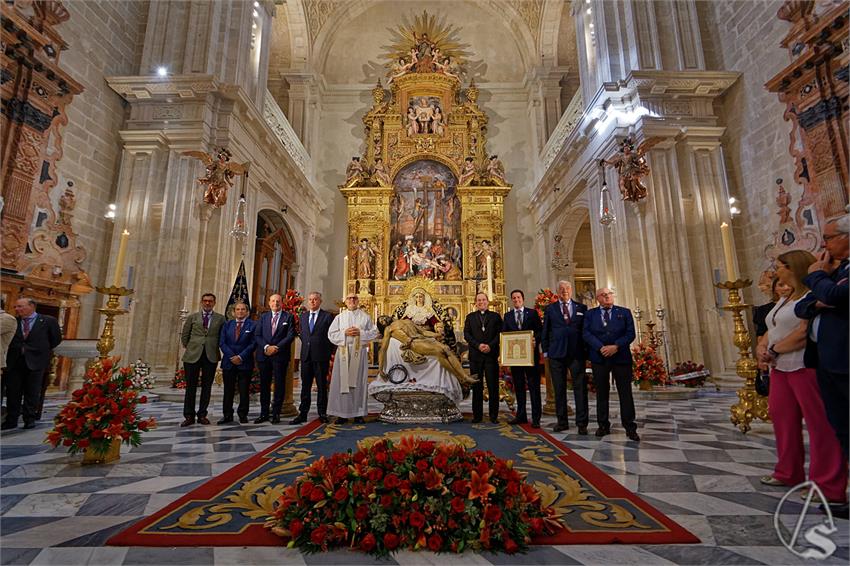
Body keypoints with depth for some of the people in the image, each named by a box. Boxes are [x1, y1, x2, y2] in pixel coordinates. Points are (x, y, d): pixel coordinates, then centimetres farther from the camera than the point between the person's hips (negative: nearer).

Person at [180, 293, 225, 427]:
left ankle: (202, 415, 15)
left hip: (211, 356, 0)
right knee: (191, 386, 4)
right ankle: (189, 416, 12)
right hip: (193, 355, 0)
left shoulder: (220, 318, 6)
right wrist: (189, 348, 9)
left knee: (207, 386, 5)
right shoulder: (193, 317, 8)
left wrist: (216, 348, 4)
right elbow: (184, 335, 14)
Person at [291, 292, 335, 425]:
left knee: (322, 386, 4)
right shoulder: (303, 316, 13)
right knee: (305, 386, 8)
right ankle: (303, 414, 14)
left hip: (321, 356, -4)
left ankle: (322, 414, 14)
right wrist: (306, 346, 12)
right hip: (306, 356, 4)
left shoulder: (327, 316, -3)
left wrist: (331, 354, -2)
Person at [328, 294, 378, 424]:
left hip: (359, 352, -1)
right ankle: (342, 413, 5)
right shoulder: (339, 317, 11)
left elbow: (374, 332, 4)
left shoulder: (365, 317, 9)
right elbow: (331, 334, 5)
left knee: (358, 382, 0)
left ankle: (358, 413, 6)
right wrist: (344, 333, -9)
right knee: (342, 381, -1)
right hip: (343, 352, 1)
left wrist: (360, 333, -10)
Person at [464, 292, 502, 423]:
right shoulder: (470, 317, 13)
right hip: (475, 355, 1)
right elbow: (466, 334, 4)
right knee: (477, 386, 5)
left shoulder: (495, 316, 10)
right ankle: (477, 415, 12)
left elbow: (499, 334, 2)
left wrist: (490, 345, -12)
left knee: (493, 386, 1)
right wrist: (478, 345, -10)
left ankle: (493, 415, 10)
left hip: (491, 355, -1)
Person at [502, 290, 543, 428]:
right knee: (518, 386, 11)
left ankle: (536, 417, 6)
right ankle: (521, 415, 21)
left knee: (534, 385, 0)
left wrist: (535, 341, -18)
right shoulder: (507, 316, 11)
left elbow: (540, 330, -1)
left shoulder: (532, 313, 4)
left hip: (530, 353, -3)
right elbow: (504, 333, 8)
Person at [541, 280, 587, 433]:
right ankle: (562, 421, 17)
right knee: (559, 389, 7)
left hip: (577, 353, 0)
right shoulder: (550, 309, 9)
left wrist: (587, 350, 1)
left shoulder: (582, 308, 9)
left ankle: (582, 423, 10)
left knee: (580, 388, 0)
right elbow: (545, 331, 9)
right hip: (556, 353, 1)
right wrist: (545, 350, 2)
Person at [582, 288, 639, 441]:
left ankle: (630, 427, 11)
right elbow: (586, 334, -3)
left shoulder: (624, 312, 8)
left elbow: (630, 333, -1)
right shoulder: (590, 314, 8)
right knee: (601, 392, 6)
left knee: (625, 392, 2)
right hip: (599, 357, 1)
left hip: (621, 357, 0)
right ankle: (603, 425, 16)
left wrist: (616, 346, -16)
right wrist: (601, 348, -17)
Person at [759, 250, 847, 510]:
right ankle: (787, 473, 26)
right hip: (780, 367, 9)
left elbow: (803, 333, -19)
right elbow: (772, 330, 19)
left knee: (819, 424, -2)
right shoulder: (784, 298, 17)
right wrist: (762, 347, 2)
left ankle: (828, 486, 5)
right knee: (782, 418, 13)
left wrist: (774, 350, -10)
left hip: (804, 366, -9)